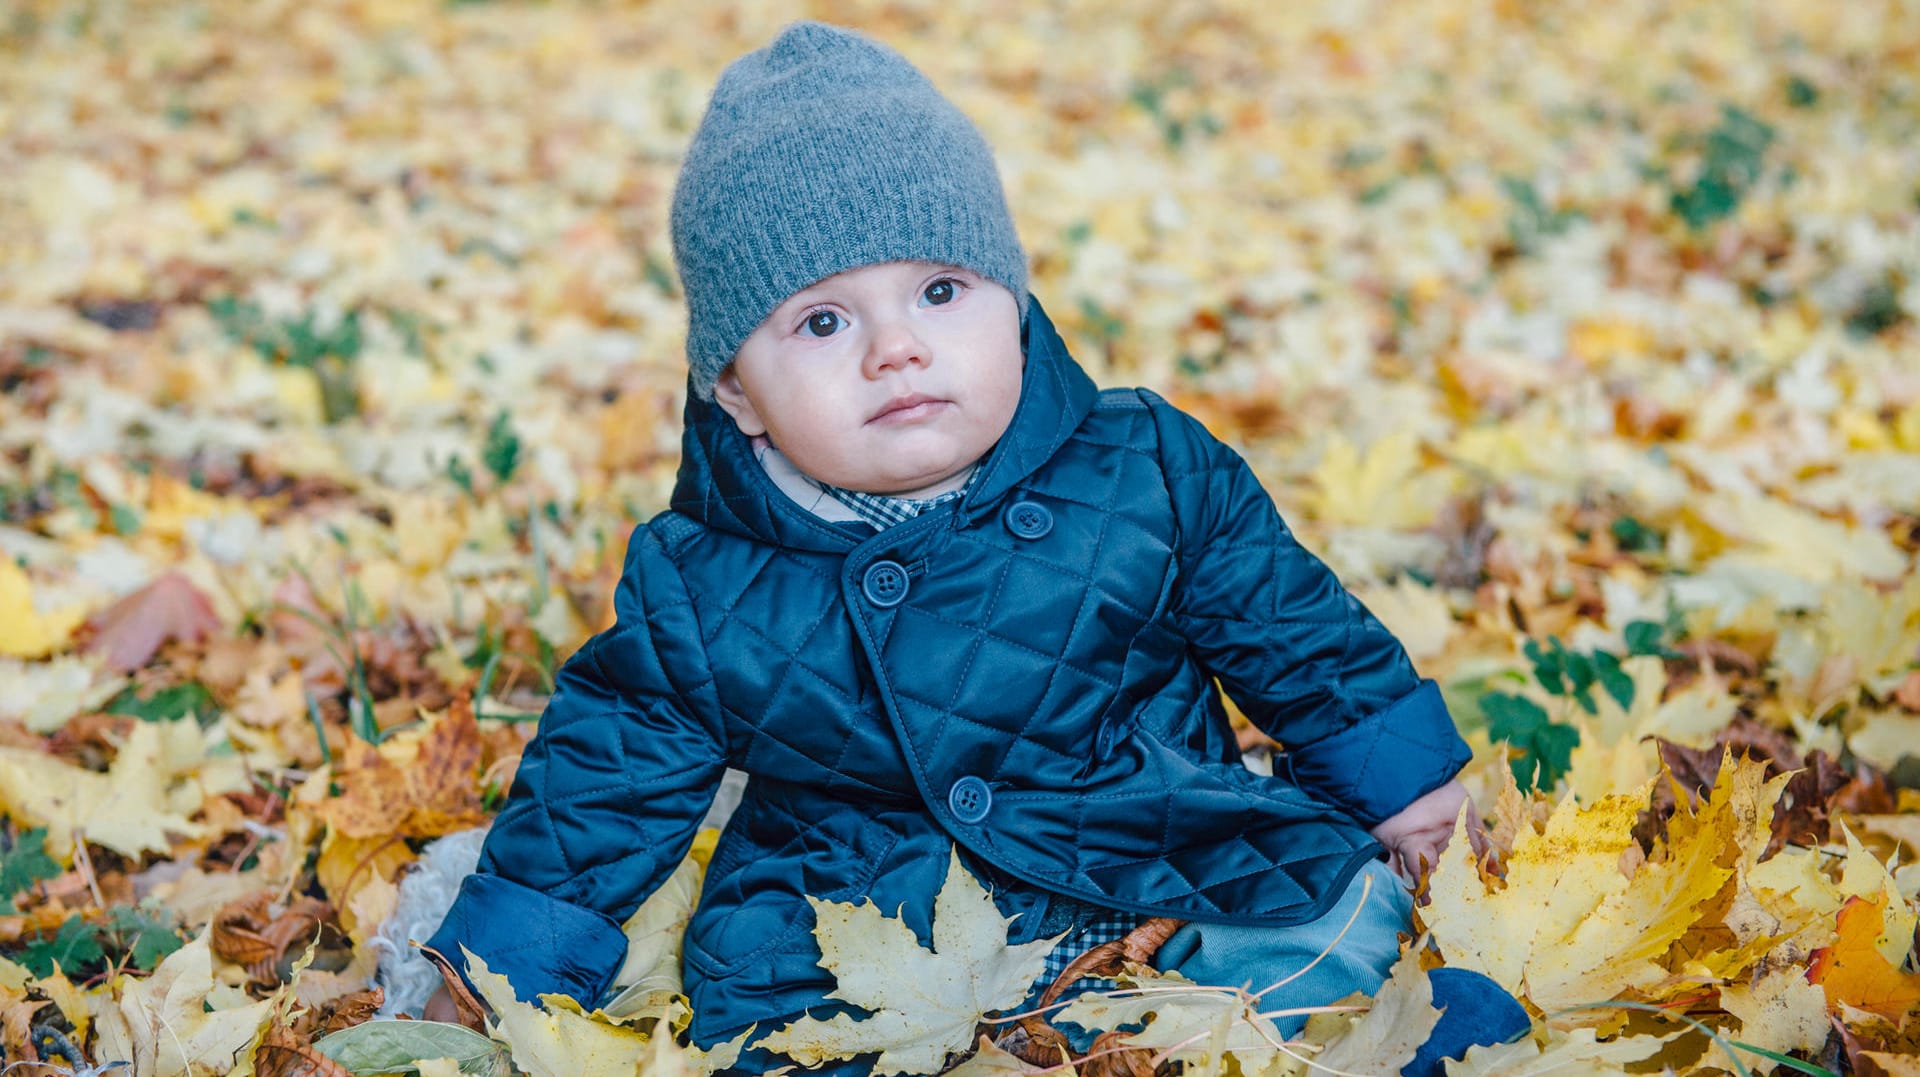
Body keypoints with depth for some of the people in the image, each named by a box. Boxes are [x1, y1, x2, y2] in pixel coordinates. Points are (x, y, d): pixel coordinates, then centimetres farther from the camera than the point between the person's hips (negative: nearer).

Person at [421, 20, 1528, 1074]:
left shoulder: (1148, 475, -8)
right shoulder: (697, 595, -8)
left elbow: (1297, 629, 7)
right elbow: (606, 781, 4)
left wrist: (1400, 777, 15)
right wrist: (501, 972, 3)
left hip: (1188, 865, 0)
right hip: (862, 952, 0)